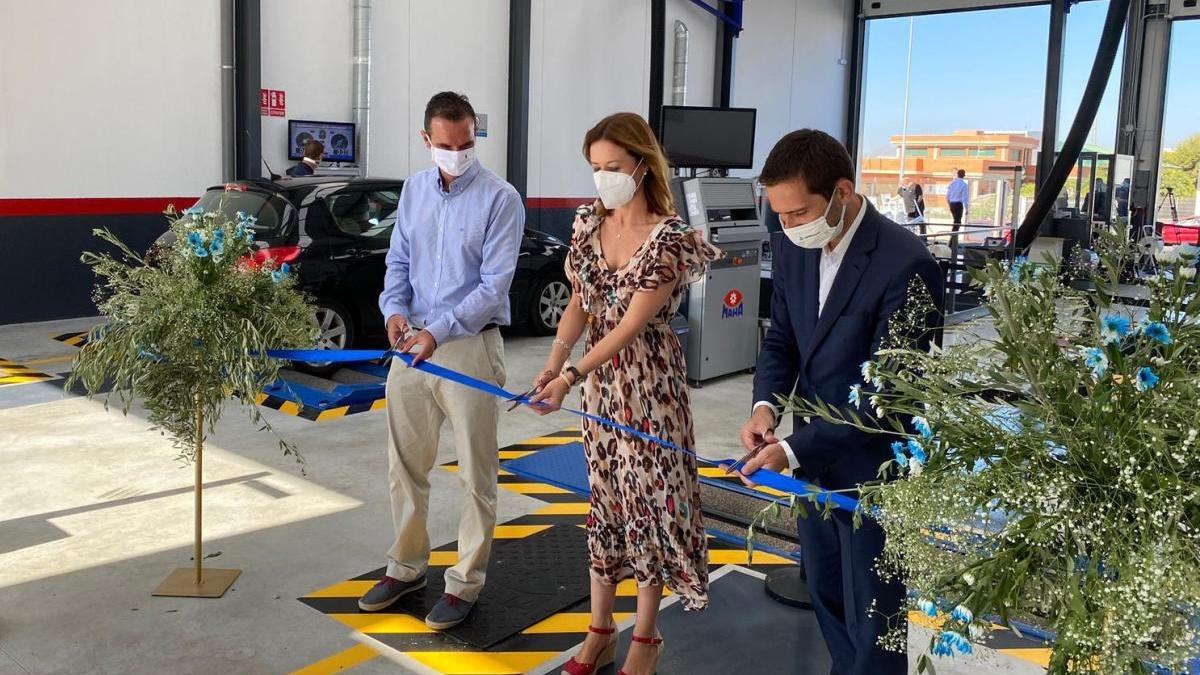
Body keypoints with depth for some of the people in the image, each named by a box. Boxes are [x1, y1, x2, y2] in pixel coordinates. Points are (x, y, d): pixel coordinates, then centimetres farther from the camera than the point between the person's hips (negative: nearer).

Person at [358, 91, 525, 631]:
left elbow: (494, 285, -14)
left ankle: (465, 583, 17)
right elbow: (398, 261, 14)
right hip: (412, 346, 6)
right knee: (405, 466, 15)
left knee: (476, 475, 4)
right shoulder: (413, 190, 9)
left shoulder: (500, 199, -9)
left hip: (470, 347, -5)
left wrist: (439, 331, -23)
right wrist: (395, 309, -7)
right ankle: (406, 567, 31)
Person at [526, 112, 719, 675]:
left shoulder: (669, 235, -17)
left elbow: (632, 323, -22)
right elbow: (580, 302, 4)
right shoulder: (589, 223, 1)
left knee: (648, 495, 3)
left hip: (649, 380, -5)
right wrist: (555, 361, -13)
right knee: (604, 495, 12)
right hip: (599, 378, 6)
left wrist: (570, 378, -29)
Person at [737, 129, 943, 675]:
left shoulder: (905, 265, -24)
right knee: (826, 594, 24)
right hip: (813, 454, 7)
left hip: (873, 466, -7)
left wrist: (795, 448, -25)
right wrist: (766, 404, -11)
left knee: (871, 617, 8)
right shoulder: (793, 247, -2)